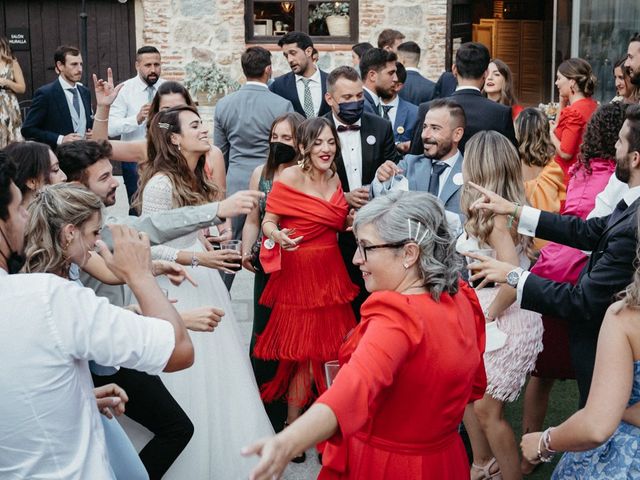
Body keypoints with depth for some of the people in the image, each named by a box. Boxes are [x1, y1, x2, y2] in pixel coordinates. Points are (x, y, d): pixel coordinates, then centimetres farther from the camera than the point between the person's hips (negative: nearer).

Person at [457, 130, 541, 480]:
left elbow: (512, 279, -31)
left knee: (487, 408, 2)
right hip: (482, 314, 9)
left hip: (506, 319, -9)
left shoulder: (494, 216, -22)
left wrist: (491, 314, -19)